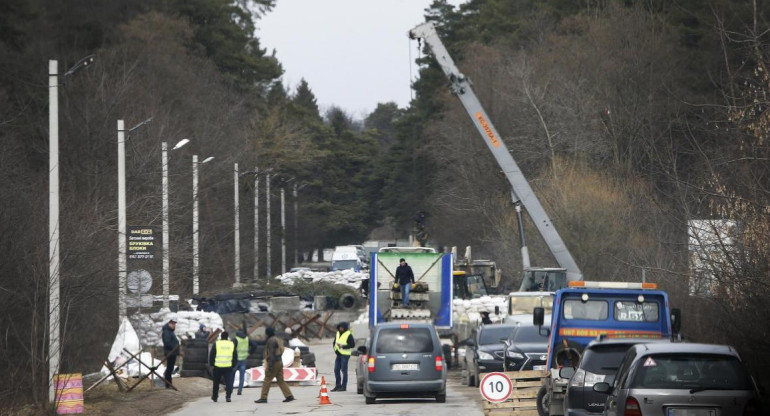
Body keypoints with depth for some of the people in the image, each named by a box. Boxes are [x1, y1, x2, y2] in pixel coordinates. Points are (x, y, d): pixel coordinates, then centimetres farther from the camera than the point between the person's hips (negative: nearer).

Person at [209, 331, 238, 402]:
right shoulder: (232, 344, 7)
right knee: (228, 382, -1)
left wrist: (211, 364, 11)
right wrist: (233, 365, 20)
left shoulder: (216, 344, -1)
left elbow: (211, 355, 0)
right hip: (228, 367, 1)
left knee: (216, 383, 14)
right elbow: (235, 357, 12)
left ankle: (214, 397, 24)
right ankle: (228, 396, -17)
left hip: (217, 367, -1)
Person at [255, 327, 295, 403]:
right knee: (280, 380, 10)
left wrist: (270, 366, -22)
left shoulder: (271, 340, -14)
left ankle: (263, 398, -1)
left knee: (267, 380, -3)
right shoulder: (278, 340, 16)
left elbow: (271, 353, -20)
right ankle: (289, 396, 3)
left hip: (274, 363, -9)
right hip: (279, 362, 9)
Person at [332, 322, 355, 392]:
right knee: (336, 369, 6)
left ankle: (344, 386, -2)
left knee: (344, 370, -6)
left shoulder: (348, 335, -7)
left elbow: (352, 345, -11)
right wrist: (335, 349, 3)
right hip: (338, 354, 7)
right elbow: (334, 342, 22)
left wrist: (343, 346, -18)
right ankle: (337, 385, 14)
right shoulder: (337, 334, 15)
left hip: (345, 355, -7)